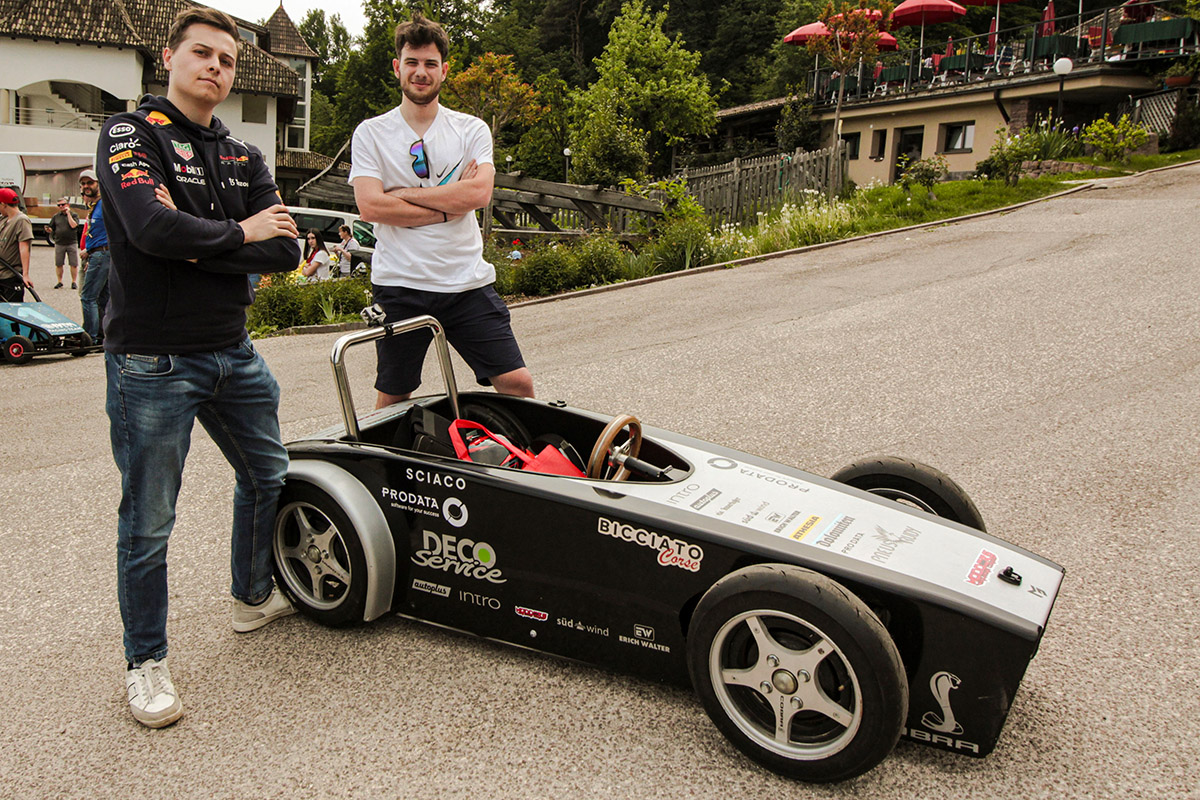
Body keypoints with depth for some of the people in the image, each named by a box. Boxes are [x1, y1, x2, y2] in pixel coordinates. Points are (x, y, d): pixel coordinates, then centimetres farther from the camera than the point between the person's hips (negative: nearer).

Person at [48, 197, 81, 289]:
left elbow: (73, 225, -14)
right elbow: (51, 228, 16)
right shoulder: (56, 217, 12)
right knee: (58, 264, 4)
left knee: (74, 264, -3)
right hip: (59, 244, 3)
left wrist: (68, 213, -10)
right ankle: (59, 282, 14)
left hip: (72, 243, -3)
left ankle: (74, 281, 7)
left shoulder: (74, 215, 4)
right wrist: (49, 230, -8)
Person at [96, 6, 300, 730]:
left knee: (269, 476, 20)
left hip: (232, 351, 7)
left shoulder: (246, 158, 10)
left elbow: (284, 252, -4)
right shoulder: (132, 133, -5)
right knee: (148, 522, 2)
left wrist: (193, 249, -14)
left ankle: (254, 597, 43)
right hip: (153, 362, -6)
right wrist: (239, 235, -10)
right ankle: (146, 662, 20)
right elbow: (153, 227, -24)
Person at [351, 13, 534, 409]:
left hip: (468, 282, 1)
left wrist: (405, 193, -7)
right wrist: (448, 205, -8)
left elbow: (478, 193, -8)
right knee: (392, 400, 9)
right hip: (399, 285, 0)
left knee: (518, 383, -3)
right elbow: (371, 206, -8)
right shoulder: (371, 133, 6)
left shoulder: (471, 129, 9)